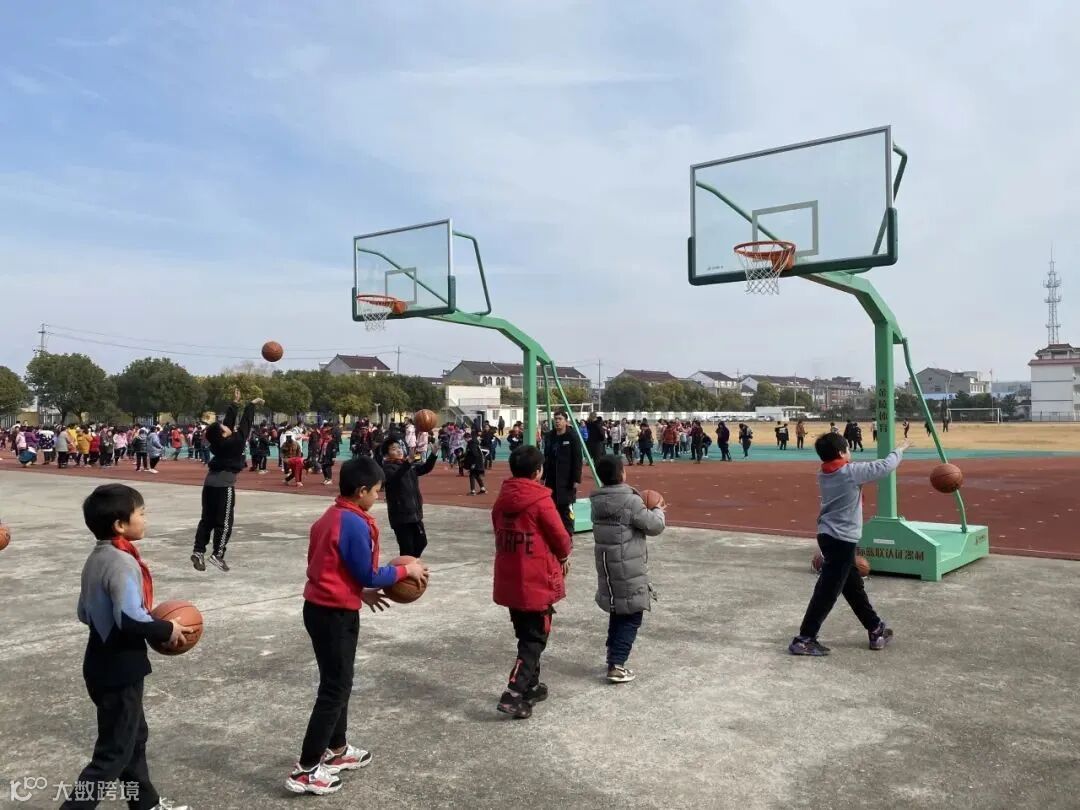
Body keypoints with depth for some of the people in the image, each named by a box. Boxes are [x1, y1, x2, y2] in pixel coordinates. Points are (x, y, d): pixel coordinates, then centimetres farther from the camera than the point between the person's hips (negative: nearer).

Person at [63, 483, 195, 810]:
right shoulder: (123, 563, -24)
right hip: (120, 670, -10)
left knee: (134, 736, 23)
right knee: (114, 752, 3)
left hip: (104, 664, 10)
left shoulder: (97, 558, 6)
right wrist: (167, 630, -17)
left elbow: (86, 613, 13)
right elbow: (131, 619, -34)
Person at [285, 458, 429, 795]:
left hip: (320, 608, 10)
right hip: (335, 614, -10)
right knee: (335, 689, 1)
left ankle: (337, 750, 36)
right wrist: (405, 570, -3)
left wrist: (361, 592, 17)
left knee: (337, 682, 21)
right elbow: (369, 575, -16)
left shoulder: (330, 517, 8)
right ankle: (306, 770, 7)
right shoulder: (355, 524, -21)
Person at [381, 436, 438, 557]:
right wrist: (407, 463, -48)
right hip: (400, 516, -8)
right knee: (407, 550, -2)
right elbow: (395, 476, -32)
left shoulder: (410, 465, 9)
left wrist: (433, 454, -7)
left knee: (421, 543, 20)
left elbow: (425, 468, 11)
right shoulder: (387, 468, -12)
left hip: (415, 513, 8)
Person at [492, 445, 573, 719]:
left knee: (525, 635, 20)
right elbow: (562, 539, -9)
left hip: (509, 582, 6)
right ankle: (514, 694, -6)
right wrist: (563, 556, 13)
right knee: (535, 639, 3)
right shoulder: (541, 501, -16)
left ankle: (531, 686, 32)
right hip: (538, 582, -6)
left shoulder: (501, 500, 2)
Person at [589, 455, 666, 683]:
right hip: (628, 569, -7)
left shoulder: (598, 502, 5)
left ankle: (614, 658, 26)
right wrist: (658, 510, 8)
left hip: (607, 567, 7)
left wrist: (645, 509, 14)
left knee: (617, 613, 20)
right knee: (632, 617, 2)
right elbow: (654, 526, -11)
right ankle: (616, 665, -2)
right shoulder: (630, 501, -19)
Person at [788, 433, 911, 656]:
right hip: (841, 540, -9)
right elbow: (884, 467, -4)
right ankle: (804, 640, -1)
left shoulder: (824, 475, 5)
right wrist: (899, 451, 12)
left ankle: (876, 630, 33)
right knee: (827, 592, -4)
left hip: (829, 536, 9)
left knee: (854, 586, 19)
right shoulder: (851, 472, -15)